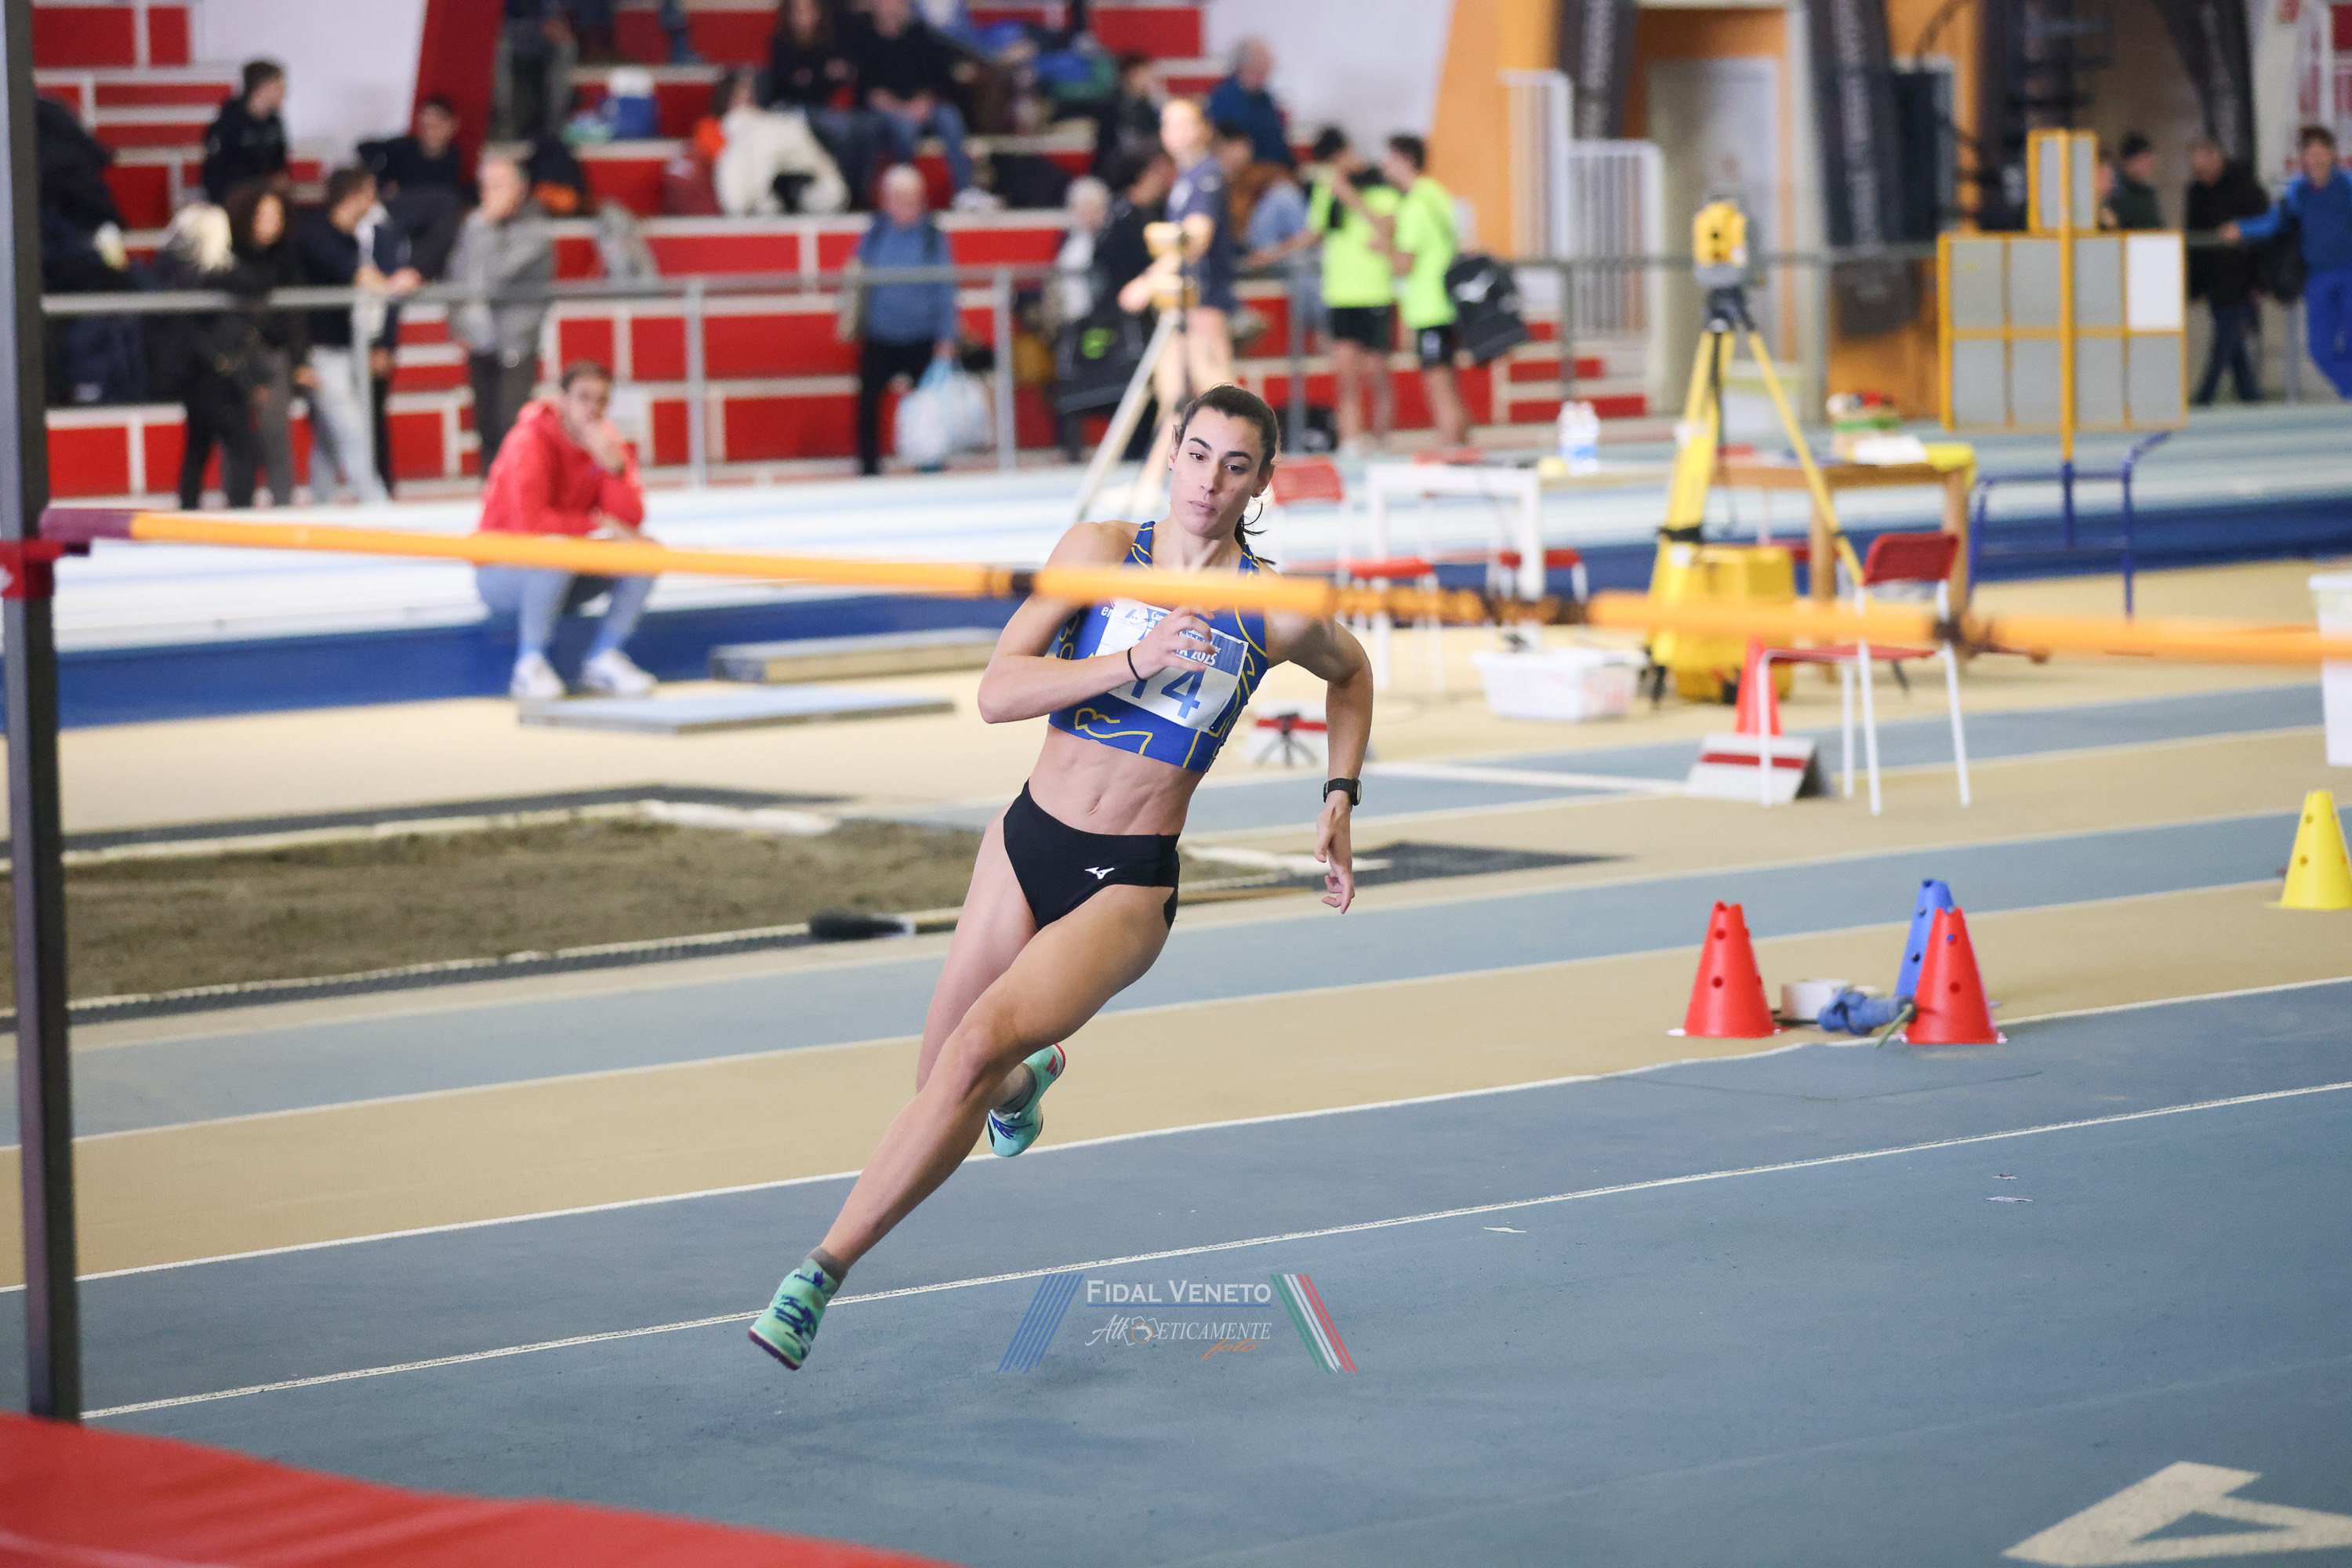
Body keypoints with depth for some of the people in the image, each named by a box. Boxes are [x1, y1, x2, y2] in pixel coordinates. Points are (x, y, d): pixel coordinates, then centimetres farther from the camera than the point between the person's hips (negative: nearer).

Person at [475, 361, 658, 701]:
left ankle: (604, 660, -8)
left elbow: (630, 521, -10)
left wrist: (615, 466, -26)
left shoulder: (607, 443, -1)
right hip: (502, 574, -6)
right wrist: (597, 525, -23)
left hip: (565, 581, 6)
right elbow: (530, 522, -32)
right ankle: (530, 664, -25)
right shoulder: (530, 444, -19)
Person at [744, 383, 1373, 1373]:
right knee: (942, 1082, 15)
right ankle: (1029, 1078, 54)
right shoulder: (1102, 550, -3)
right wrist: (1132, 665, -24)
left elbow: (1351, 672, 20)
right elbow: (998, 692, -12)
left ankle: (822, 1274, -22)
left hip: (1127, 884, -3)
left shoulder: (1274, 611, -4)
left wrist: (1340, 799, 11)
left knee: (974, 1052, -24)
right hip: (1025, 846, 3)